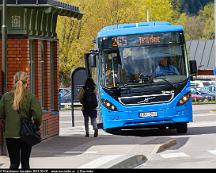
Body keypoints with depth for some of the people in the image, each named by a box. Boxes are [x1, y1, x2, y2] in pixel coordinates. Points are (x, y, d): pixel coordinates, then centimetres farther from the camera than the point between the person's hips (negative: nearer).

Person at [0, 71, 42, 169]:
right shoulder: (30, 97, -8)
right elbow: (38, 114, -14)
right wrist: (36, 126, 4)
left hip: (10, 134, 1)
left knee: (14, 163, 5)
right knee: (25, 162, 12)